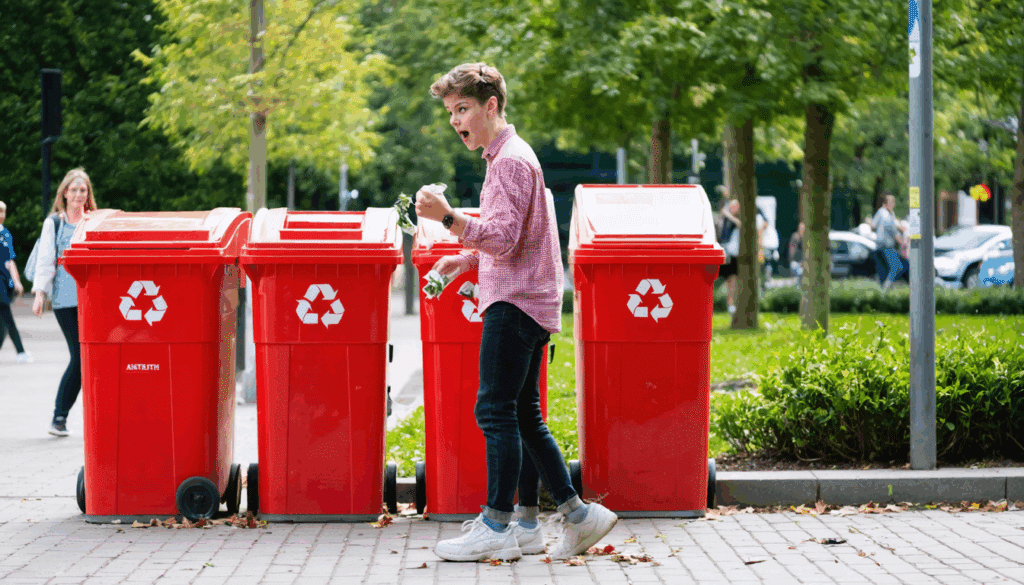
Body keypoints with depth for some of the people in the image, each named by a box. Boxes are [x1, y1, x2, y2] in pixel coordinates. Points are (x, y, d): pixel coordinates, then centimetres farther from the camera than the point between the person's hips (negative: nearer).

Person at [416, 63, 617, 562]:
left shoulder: (511, 160, -12)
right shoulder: (507, 157, 20)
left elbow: (503, 238, -22)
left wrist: (448, 217, -31)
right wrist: (463, 259, 16)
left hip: (514, 303, -10)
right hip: (526, 301, 10)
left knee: (494, 411, -9)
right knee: (523, 417, 11)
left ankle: (496, 529, -8)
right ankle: (577, 514, 12)